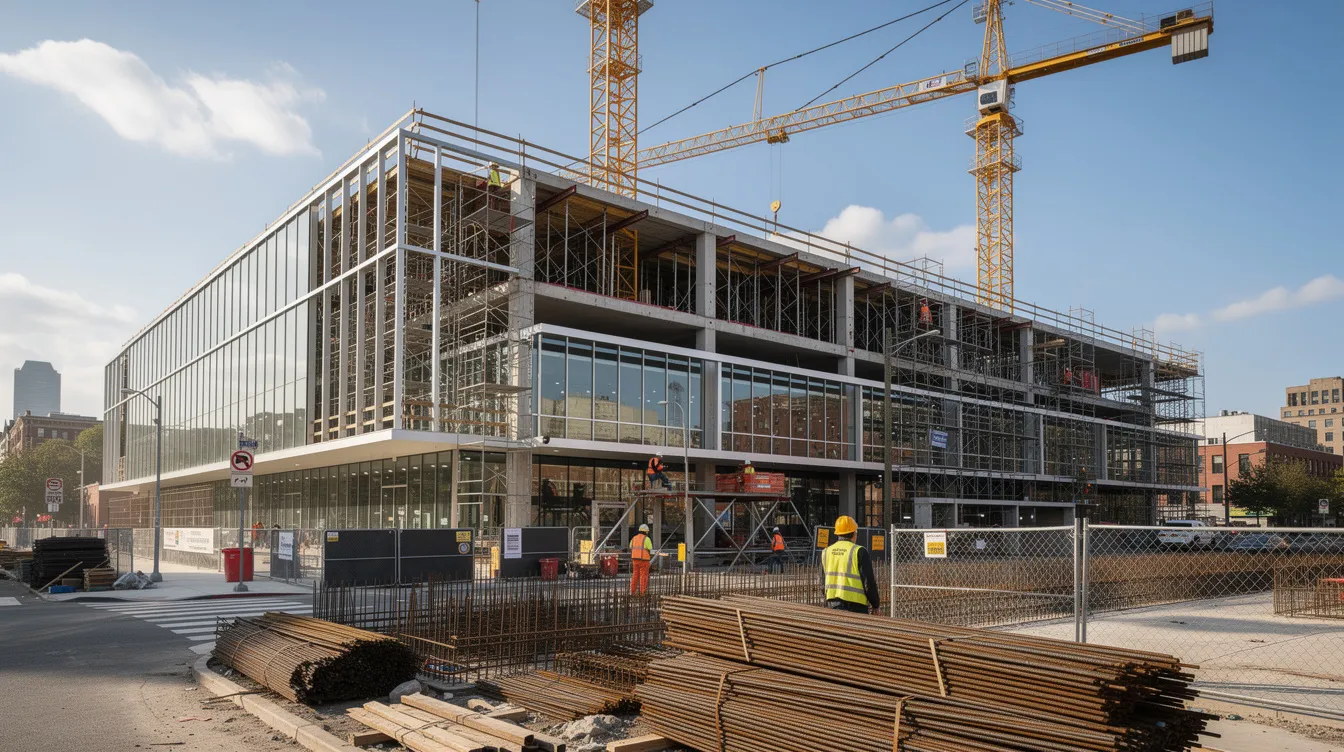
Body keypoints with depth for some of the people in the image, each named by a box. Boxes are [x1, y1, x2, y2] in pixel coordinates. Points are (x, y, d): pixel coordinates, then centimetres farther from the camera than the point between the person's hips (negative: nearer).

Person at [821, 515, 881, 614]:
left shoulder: (826, 552, 9)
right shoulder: (859, 552, -9)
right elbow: (868, 582, -8)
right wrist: (875, 604, 5)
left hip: (831, 605, 6)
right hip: (854, 605, -5)